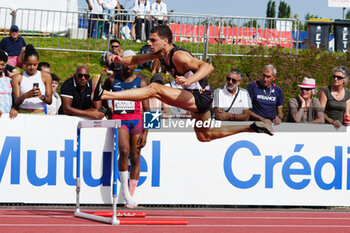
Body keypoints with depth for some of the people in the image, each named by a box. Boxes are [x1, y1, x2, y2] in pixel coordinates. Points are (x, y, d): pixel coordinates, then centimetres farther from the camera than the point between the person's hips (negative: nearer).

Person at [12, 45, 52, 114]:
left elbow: (50, 101, 7)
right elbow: (16, 102, 2)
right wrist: (25, 96, -18)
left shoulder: (45, 76, 10)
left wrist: (42, 97, -14)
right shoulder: (17, 77, 9)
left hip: (40, 113, 0)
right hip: (23, 113, 0)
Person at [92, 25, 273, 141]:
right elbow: (137, 60, 15)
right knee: (204, 136, 28)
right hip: (196, 100, 10)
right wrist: (120, 60, -6)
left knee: (154, 89, -23)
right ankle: (252, 128, 33)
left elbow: (208, 67, -31)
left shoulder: (178, 56, -21)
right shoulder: (161, 54, 7)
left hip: (200, 97, -10)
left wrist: (189, 80, -46)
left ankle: (104, 94, -30)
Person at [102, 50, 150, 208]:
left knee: (135, 157, -1)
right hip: (119, 119, -1)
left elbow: (147, 109, 2)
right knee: (124, 151, -24)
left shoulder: (141, 82, 3)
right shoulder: (112, 80, 6)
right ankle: (124, 189, -14)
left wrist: (145, 132, -5)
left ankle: (131, 195, 5)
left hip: (136, 120, 1)